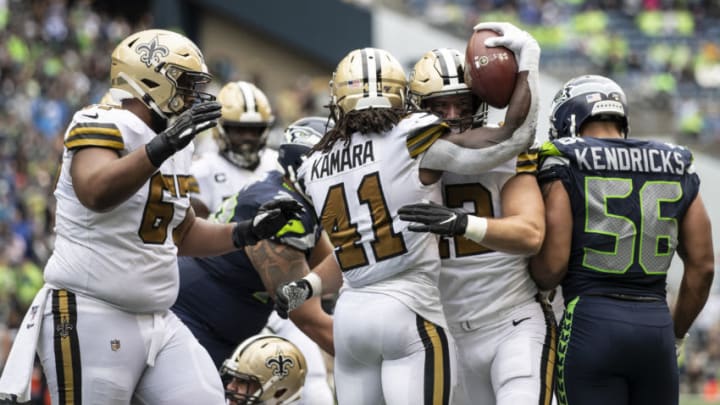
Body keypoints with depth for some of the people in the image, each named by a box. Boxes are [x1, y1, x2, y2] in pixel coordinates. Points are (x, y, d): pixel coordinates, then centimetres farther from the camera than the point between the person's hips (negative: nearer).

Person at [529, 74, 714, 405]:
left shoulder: (565, 167, -1)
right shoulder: (677, 172, 13)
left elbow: (553, 263, -8)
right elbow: (702, 267, 13)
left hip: (591, 321, -4)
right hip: (656, 326, 4)